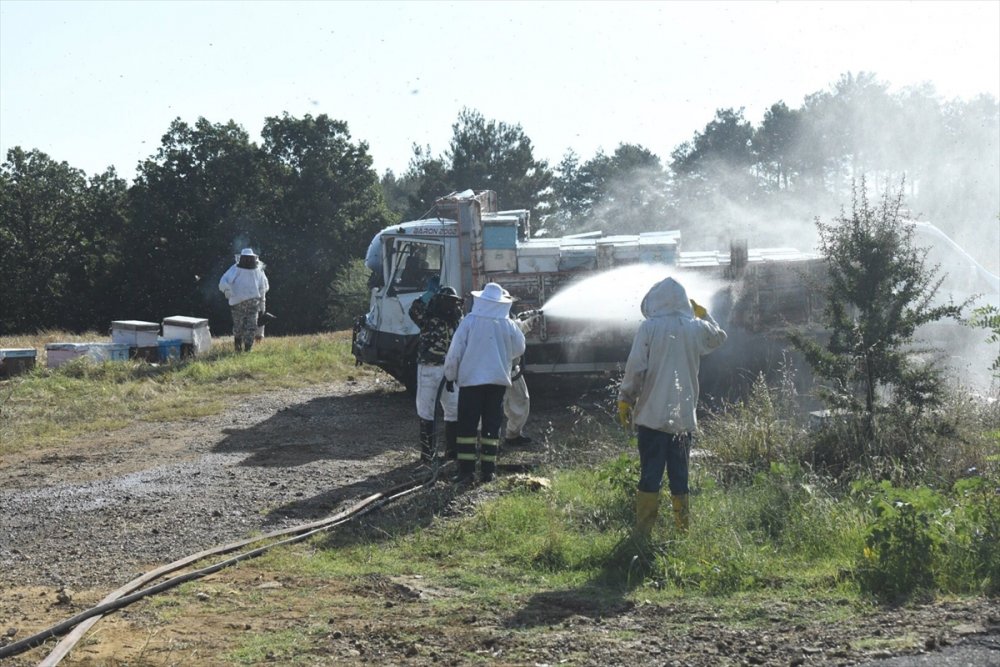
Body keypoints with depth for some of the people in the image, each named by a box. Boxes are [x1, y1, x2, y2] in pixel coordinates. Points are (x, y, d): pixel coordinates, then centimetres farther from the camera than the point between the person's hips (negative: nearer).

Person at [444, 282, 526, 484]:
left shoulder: (469, 322, -8)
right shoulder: (509, 325, -1)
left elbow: (455, 352, -6)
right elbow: (519, 349, 14)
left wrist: (450, 376, 5)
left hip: (471, 379, -2)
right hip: (498, 379, 2)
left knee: (467, 425, 2)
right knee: (492, 425, 8)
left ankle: (466, 469, -2)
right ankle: (488, 470, 7)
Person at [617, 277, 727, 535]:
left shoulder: (649, 328, -8)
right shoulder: (696, 328, 3)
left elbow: (635, 368, -10)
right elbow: (719, 336, 26)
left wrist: (625, 400, 1)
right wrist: (702, 313, 27)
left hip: (652, 414, -3)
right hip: (684, 415, 3)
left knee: (650, 474, 1)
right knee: (679, 474, 11)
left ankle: (643, 531, 1)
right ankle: (683, 528, 13)